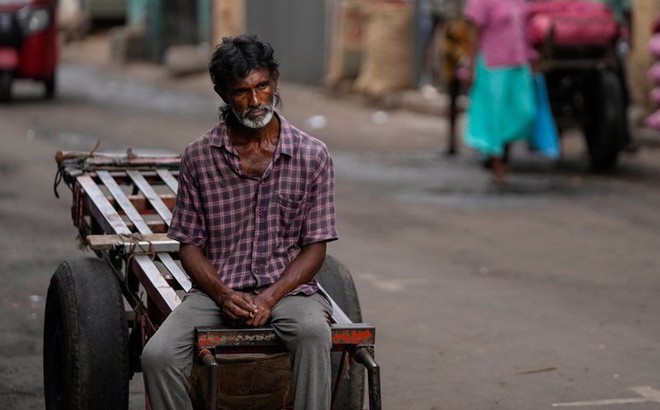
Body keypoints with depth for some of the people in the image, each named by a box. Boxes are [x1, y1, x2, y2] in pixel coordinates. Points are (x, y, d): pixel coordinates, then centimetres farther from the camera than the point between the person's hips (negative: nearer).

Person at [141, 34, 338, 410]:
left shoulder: (312, 156, 1)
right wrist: (223, 295, -13)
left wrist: (269, 298, -14)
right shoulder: (199, 157, 4)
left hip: (288, 288, -1)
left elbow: (315, 247, 1)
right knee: (158, 357, -26)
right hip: (217, 291, 1)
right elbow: (190, 244, 6)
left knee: (313, 332, -37)